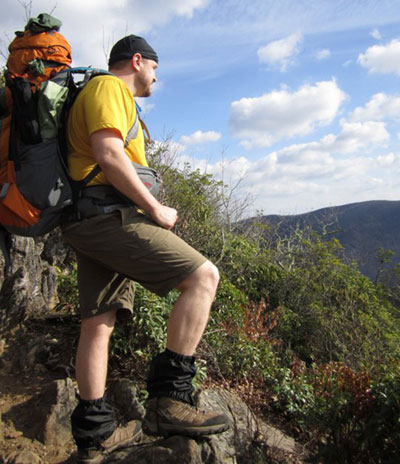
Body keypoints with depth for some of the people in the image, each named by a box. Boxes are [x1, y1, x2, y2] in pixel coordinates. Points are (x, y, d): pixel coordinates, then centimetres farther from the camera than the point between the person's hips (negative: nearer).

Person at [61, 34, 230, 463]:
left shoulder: (101, 92, 33)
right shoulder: (109, 88, 1)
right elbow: (109, 154, -18)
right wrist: (156, 209, -14)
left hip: (91, 221, 11)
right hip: (108, 215, -11)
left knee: (97, 323, 7)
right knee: (203, 276, -16)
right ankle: (168, 399, -17)